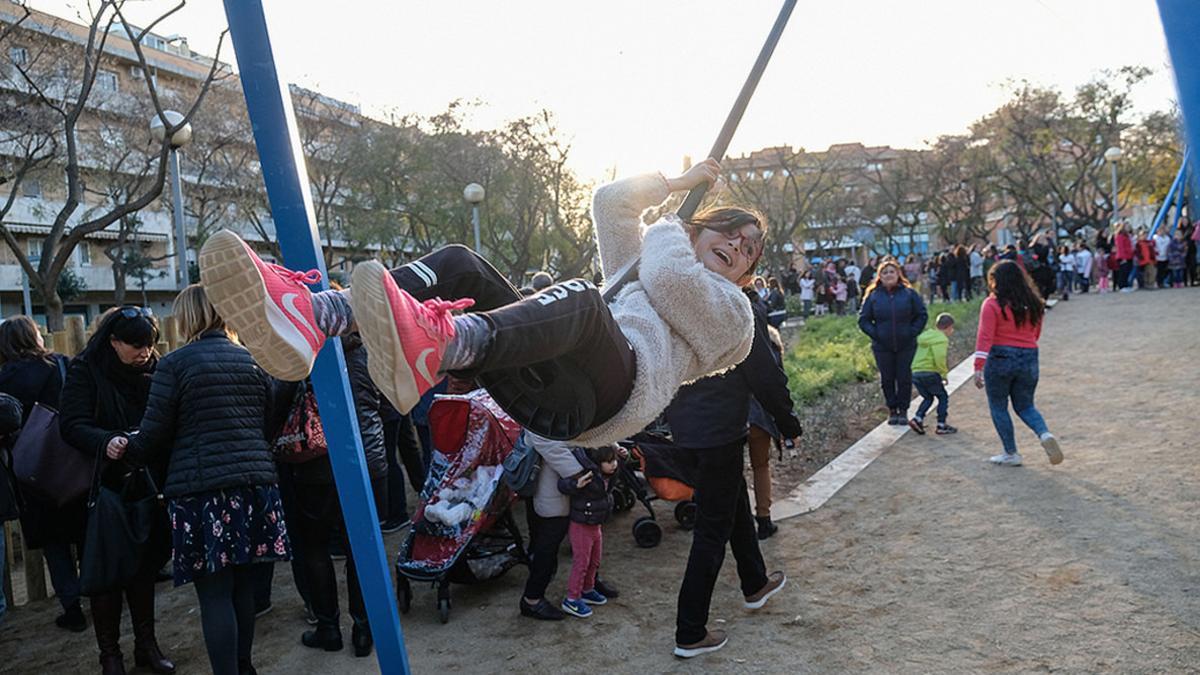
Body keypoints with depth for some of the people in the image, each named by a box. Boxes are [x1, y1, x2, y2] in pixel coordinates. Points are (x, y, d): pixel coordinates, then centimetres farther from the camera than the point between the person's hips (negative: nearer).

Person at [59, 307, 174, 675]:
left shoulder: (154, 370, 4)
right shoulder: (86, 370, -8)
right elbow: (72, 424, -19)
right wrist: (107, 442, -38)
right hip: (103, 489, -3)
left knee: (143, 568, 12)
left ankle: (146, 644, 25)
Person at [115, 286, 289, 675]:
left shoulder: (176, 363, -4)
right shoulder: (252, 360, 10)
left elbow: (155, 432, -1)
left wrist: (126, 448, 19)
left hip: (200, 486, -5)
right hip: (255, 481, 5)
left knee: (214, 593, 0)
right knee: (243, 585, 16)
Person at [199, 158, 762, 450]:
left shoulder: (733, 315, 24)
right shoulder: (641, 266, 42)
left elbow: (670, 278, 3)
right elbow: (609, 201, 30)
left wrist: (669, 228, 22)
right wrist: (677, 183, 34)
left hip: (617, 394, -6)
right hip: (553, 378, 6)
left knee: (582, 297, -38)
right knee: (458, 265, -16)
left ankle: (432, 349, -70)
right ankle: (308, 316, -43)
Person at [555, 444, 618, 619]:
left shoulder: (607, 475, -1)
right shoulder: (587, 474, -27)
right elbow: (562, 485, -30)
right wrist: (577, 485, -47)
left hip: (597, 525, 9)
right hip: (581, 526, -9)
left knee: (594, 561, 21)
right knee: (581, 562, 0)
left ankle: (587, 590, 40)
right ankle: (571, 600, 11)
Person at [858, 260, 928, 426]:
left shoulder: (909, 294, 0)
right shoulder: (873, 295, 0)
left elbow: (922, 315, 5)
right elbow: (863, 320, 4)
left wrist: (912, 333, -5)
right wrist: (875, 334, -7)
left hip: (906, 345, 0)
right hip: (882, 347, 0)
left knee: (904, 378, 5)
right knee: (887, 379, 6)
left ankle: (903, 410, 18)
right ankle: (892, 410, 20)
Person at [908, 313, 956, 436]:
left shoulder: (925, 336, 19)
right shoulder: (941, 339, -9)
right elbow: (939, 360, -18)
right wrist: (944, 374, -3)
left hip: (916, 373, 8)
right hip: (930, 374, -8)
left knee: (928, 397, 22)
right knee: (943, 397, 9)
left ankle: (917, 418, 4)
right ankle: (941, 426, 9)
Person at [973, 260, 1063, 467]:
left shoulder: (992, 304, -10)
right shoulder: (1034, 304, 7)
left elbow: (984, 337, -16)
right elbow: (1036, 334, 15)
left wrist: (978, 367, -18)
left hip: (1000, 359, -5)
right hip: (1029, 360, 5)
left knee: (998, 407, 9)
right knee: (1025, 406, 18)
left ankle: (1011, 454, 12)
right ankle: (1045, 434, -9)